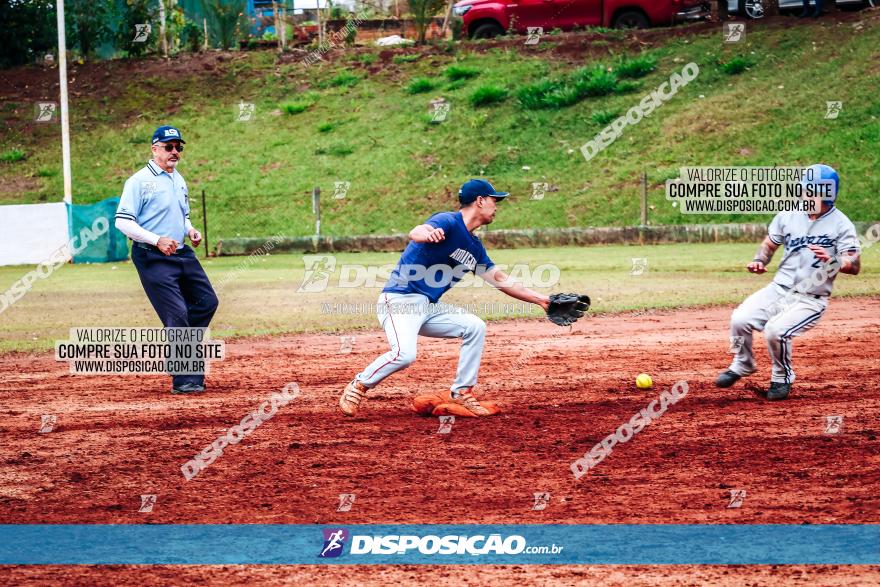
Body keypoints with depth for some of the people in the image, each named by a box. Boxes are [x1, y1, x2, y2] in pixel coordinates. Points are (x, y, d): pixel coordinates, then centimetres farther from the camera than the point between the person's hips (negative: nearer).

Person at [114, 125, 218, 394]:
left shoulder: (179, 180, 15)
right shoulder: (140, 181, -10)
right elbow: (122, 221, -16)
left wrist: (190, 230, 5)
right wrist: (157, 240, -24)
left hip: (182, 254, 8)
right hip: (152, 258, -8)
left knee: (207, 301, 8)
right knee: (177, 314, -11)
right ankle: (184, 380, -7)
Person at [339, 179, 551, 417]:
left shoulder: (475, 247, 15)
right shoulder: (448, 222, -12)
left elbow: (501, 281, 22)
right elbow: (415, 234, -33)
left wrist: (540, 299, 18)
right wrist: (428, 233, -58)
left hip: (428, 309, 9)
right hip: (399, 300, -9)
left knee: (475, 327, -1)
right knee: (404, 353, -29)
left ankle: (461, 394, 4)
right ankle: (359, 386, -5)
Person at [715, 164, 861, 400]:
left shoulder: (840, 224, -9)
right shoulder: (789, 215, 4)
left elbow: (855, 266, -16)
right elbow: (770, 244, 18)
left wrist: (831, 261, -36)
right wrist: (760, 261, -3)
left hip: (811, 299, -4)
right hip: (778, 289, 4)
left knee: (776, 330, -29)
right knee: (740, 319, -18)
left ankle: (783, 378, 1)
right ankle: (742, 365, 13)